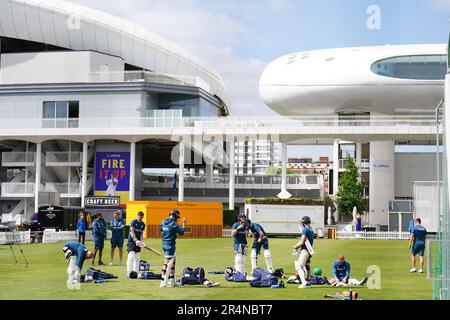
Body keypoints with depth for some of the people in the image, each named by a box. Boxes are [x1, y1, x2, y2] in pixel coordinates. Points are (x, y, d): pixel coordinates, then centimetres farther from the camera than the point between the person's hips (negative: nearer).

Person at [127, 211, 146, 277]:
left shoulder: (143, 224, 11)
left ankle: (135, 272, 12)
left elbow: (141, 234, 11)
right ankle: (129, 273, -14)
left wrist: (141, 241, -6)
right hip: (131, 241, -7)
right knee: (131, 256, -15)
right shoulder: (133, 222, -8)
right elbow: (132, 232, -16)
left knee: (137, 258, 6)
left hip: (138, 242, 7)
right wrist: (136, 240, -28)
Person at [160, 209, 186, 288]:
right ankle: (163, 282, -7)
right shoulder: (174, 223, -16)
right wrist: (184, 224, 3)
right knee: (167, 263, -7)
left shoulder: (164, 222, 5)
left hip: (164, 243, 8)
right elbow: (181, 232, -10)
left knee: (173, 261, 19)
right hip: (170, 244, -8)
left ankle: (172, 280, 23)